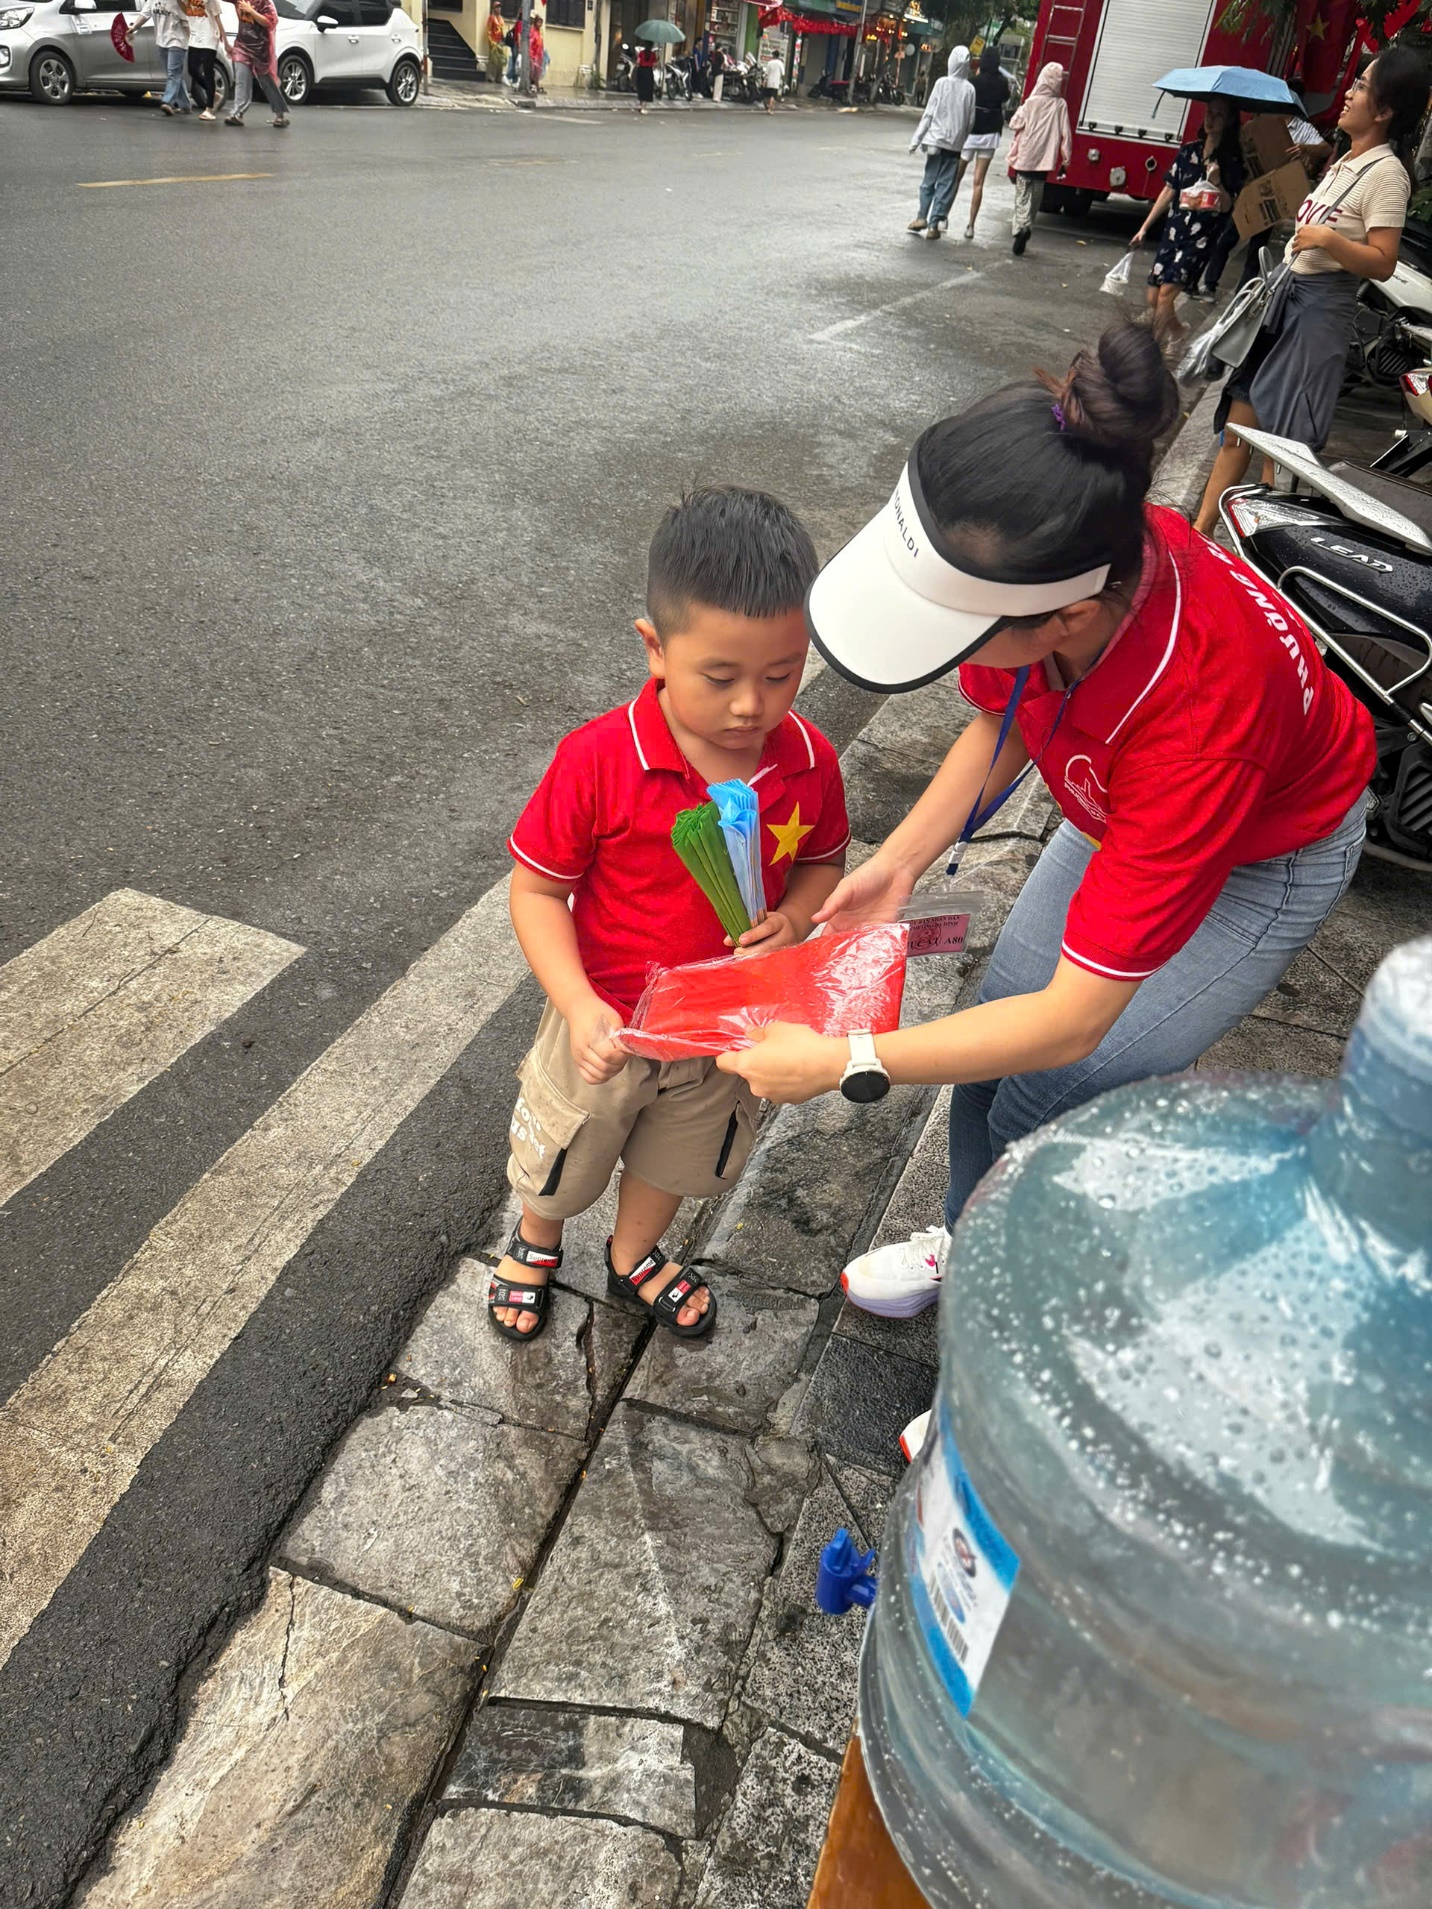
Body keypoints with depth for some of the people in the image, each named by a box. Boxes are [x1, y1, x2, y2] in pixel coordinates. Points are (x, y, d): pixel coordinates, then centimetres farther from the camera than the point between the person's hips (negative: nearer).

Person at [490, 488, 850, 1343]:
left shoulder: (809, 761, -18)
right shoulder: (601, 759, -29)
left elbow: (822, 862, 1)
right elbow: (536, 888, -19)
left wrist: (794, 920, -21)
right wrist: (579, 1006, -30)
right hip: (610, 1023, -3)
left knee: (680, 1158, 30)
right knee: (564, 1161, 25)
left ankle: (635, 1255, 63)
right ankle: (537, 1240, 61)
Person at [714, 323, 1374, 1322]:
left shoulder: (1197, 709, -45)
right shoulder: (1047, 551, -29)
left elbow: (1071, 1022, -38)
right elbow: (1001, 722, -5)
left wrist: (841, 1062, -34)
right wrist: (899, 861, -15)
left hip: (1269, 854, -6)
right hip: (1127, 806, 6)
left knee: (1049, 1106, -5)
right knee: (997, 1018, 11)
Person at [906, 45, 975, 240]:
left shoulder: (942, 83, -4)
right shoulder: (969, 89, -2)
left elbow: (929, 113, -5)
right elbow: (970, 120, 1)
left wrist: (917, 139, -2)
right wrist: (962, 138, 13)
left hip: (936, 139, 0)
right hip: (955, 143, 1)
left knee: (929, 180, 13)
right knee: (946, 185, 4)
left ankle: (922, 217, 8)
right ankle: (934, 225, 0)